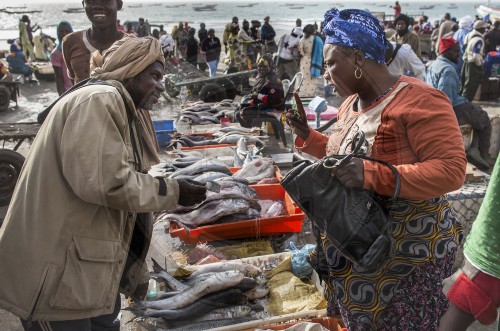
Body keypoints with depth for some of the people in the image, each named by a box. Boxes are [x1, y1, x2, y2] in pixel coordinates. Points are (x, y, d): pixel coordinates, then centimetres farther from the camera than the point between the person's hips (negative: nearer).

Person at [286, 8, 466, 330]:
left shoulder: (418, 101, -22)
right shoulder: (352, 102, 6)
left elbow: (451, 170, -28)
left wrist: (372, 175, -36)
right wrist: (306, 135, 8)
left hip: (407, 248, -8)